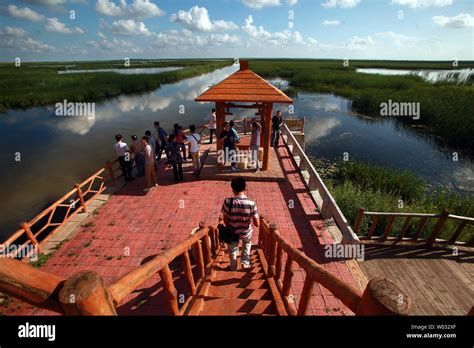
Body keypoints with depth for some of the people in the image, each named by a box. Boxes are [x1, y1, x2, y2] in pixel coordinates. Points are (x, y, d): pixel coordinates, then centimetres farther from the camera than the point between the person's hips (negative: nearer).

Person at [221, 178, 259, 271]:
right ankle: (245, 262, 40)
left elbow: (225, 220, -11)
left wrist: (229, 228, 10)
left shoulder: (227, 202, -25)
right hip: (246, 232, 0)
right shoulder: (251, 204, -27)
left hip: (232, 232, 0)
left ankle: (233, 266, 48)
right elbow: (257, 224, -21)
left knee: (232, 248, 33)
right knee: (247, 243, 37)